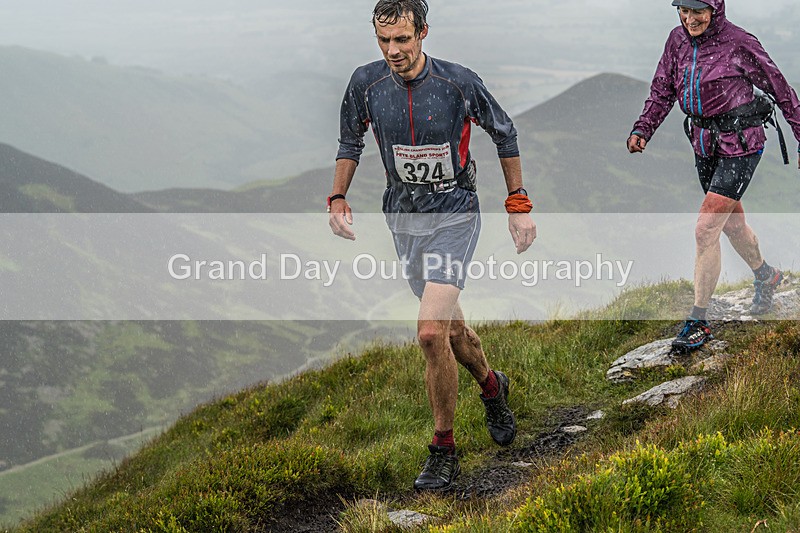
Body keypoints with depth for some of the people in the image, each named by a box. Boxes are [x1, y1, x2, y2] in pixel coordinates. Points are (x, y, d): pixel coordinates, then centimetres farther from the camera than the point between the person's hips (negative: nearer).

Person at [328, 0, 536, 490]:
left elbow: (504, 133, 0)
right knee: (450, 326, 14)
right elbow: (351, 140, 13)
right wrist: (338, 199, 3)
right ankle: (491, 385, 47)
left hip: (454, 215, -4)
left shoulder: (458, 82, -16)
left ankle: (444, 452, -4)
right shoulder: (367, 83, -7)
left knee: (431, 331, -18)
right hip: (403, 216, 4)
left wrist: (519, 205, 2)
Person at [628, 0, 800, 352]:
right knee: (732, 223, 23)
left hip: (740, 146, -7)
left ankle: (698, 322, -5)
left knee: (705, 231, -13)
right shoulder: (678, 40, 0)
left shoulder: (738, 43, -17)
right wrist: (642, 130, -11)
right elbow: (662, 91, 5)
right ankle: (765, 277, 51)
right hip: (705, 145, 7)